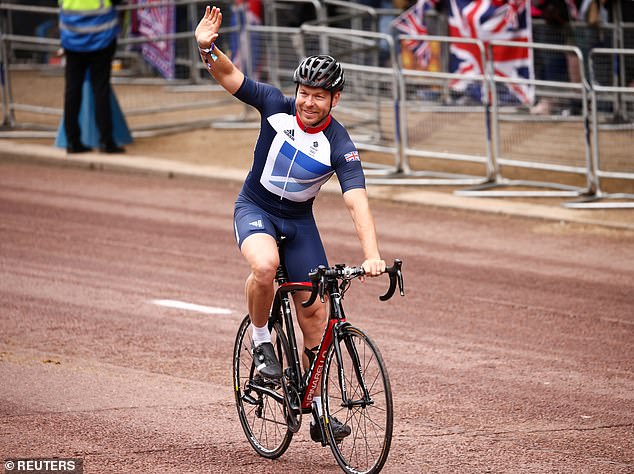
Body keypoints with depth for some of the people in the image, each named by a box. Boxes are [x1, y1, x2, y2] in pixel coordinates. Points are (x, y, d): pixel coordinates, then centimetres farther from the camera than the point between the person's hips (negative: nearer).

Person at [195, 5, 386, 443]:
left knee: (314, 310, -1)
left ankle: (317, 407, 10)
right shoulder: (277, 107, -16)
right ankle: (261, 341, -8)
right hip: (255, 209, -1)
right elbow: (229, 75, -15)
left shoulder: (339, 145, -20)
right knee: (265, 266, -35)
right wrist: (208, 47, -37)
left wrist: (373, 254, -42)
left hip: (298, 219, 1)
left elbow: (357, 200, -29)